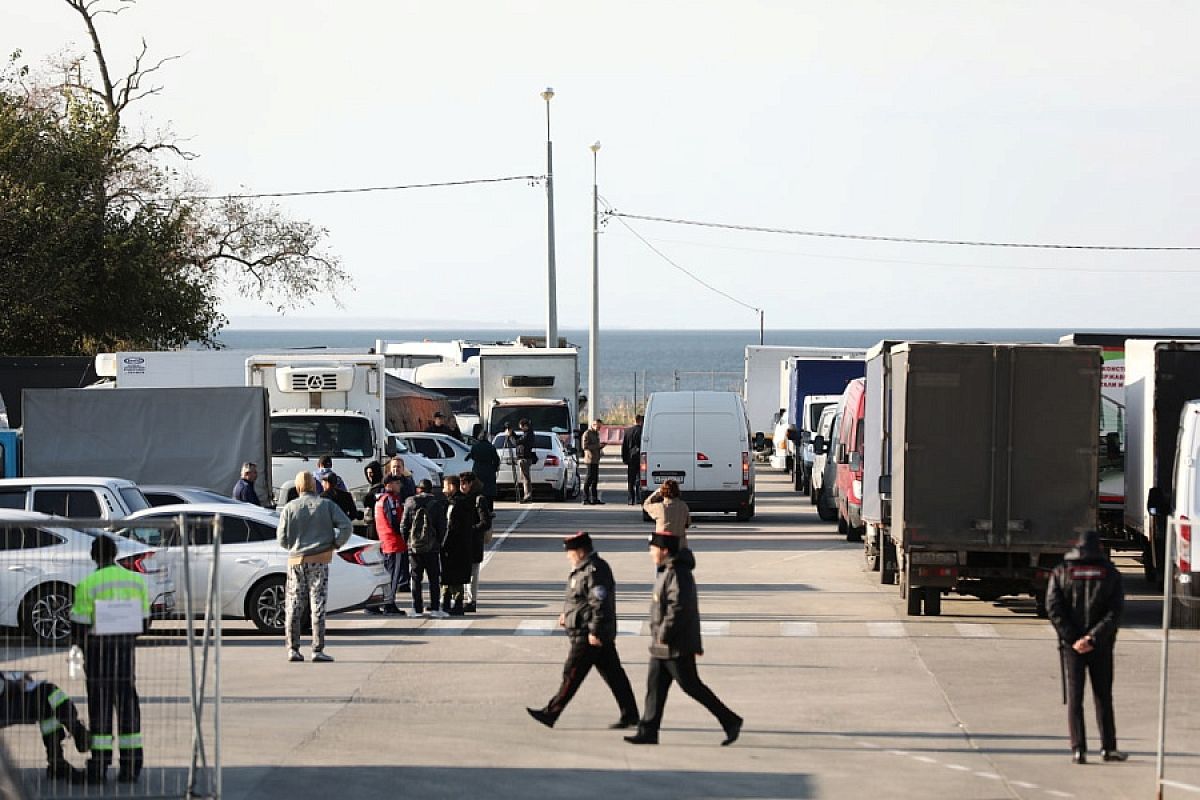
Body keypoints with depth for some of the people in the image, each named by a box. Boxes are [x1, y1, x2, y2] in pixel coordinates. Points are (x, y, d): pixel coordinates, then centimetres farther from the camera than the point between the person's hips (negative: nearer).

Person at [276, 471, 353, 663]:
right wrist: (336, 544, 4)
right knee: (318, 605, 0)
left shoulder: (289, 508, 0)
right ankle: (318, 650, -4)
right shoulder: (326, 505, -1)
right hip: (319, 561, -1)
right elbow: (347, 526, -9)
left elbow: (282, 539, -1)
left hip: (296, 561, 1)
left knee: (294, 606, 8)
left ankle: (293, 649, 6)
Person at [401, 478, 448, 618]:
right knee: (434, 578, 5)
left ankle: (417, 609, 5)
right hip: (432, 547, -1)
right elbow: (442, 526, -2)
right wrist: (440, 542, 9)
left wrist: (405, 543, 11)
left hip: (413, 546, 1)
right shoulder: (437, 504, -2)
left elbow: (403, 525, 1)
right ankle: (435, 608, -1)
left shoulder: (410, 503, 0)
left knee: (415, 578, 6)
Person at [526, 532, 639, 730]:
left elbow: (600, 603, -23)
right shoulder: (583, 569, 16)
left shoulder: (594, 571, -18)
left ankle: (551, 713, 2)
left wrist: (595, 631, -24)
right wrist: (567, 614, 17)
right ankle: (630, 715, 12)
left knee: (572, 674, -3)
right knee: (613, 674, 10)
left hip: (588, 636, -11)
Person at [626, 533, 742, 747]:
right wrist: (696, 642, 24)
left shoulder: (677, 574, -19)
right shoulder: (669, 572, 14)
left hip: (676, 648, -10)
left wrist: (664, 634, -21)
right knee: (655, 686, 7)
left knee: (691, 686, -3)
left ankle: (730, 721, 5)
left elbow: (678, 608, -28)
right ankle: (647, 732, 8)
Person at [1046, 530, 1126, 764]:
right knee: (1103, 696, 11)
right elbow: (1115, 610, -8)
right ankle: (1108, 747, 12)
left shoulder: (1061, 572, 2)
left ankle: (1078, 749, -4)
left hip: (1071, 645, 0)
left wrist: (1072, 638, -10)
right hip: (1101, 647, 0)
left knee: (1074, 698, 3)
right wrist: (1093, 638, -12)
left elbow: (1053, 608, -7)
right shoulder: (1110, 573, 2)